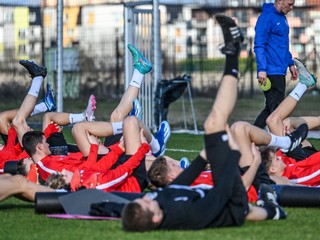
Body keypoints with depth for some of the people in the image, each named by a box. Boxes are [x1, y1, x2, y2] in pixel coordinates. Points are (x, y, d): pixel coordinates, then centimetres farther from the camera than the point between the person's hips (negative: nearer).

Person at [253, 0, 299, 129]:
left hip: (280, 72, 10)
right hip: (271, 73, -10)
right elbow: (259, 45, -17)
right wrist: (262, 69, -22)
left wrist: (290, 63, 22)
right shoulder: (266, 17, -12)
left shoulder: (282, 18, 17)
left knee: (270, 109, 12)